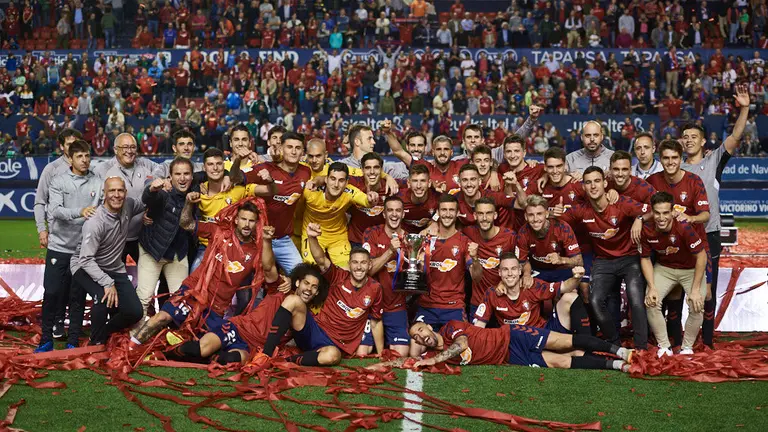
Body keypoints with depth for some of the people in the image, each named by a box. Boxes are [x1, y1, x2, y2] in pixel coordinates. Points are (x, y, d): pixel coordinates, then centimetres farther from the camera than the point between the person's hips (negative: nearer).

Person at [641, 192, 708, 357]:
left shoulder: (684, 228, -31)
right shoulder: (647, 229, -20)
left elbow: (701, 256, -22)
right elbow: (645, 258, -5)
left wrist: (695, 290, -20)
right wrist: (652, 288, -15)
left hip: (691, 269, -3)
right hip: (664, 268, 3)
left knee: (697, 307, -19)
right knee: (651, 302, -17)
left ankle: (687, 348, 5)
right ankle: (664, 347, 0)